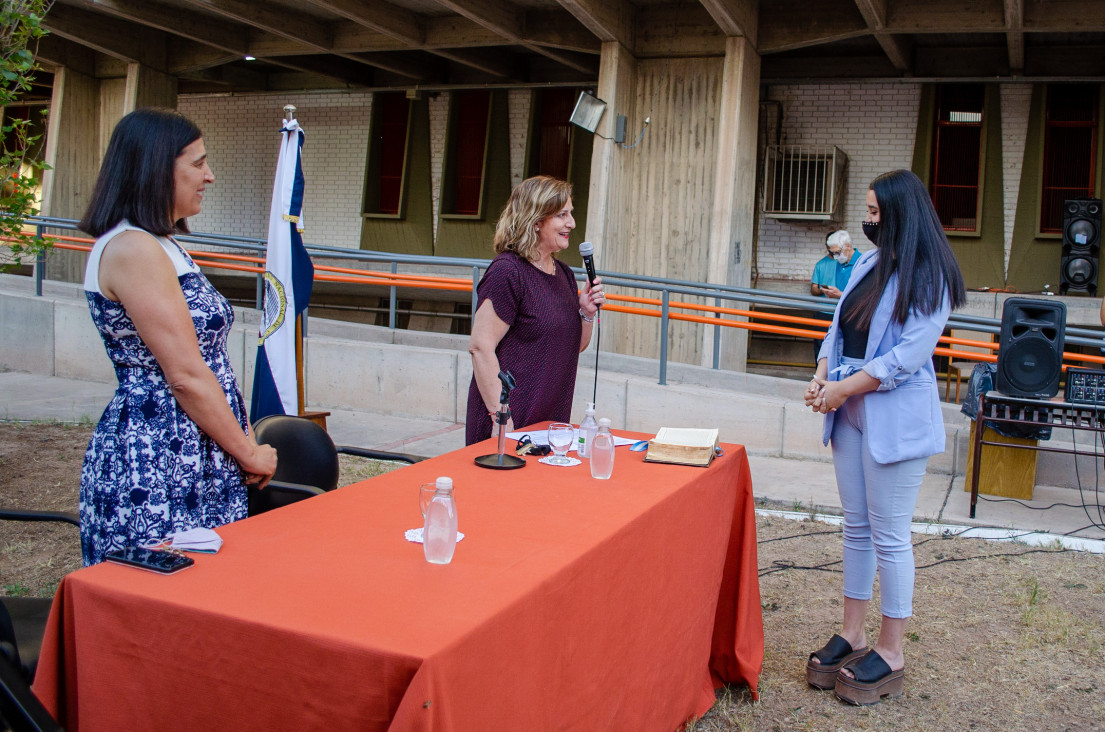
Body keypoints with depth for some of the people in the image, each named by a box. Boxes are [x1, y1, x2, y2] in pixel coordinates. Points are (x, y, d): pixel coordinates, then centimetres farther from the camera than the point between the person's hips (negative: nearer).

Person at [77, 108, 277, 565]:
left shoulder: (159, 246, 16)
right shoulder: (132, 251, -15)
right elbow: (187, 376, -17)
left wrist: (244, 444, 10)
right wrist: (248, 453, -7)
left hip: (194, 466, 10)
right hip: (155, 470, -9)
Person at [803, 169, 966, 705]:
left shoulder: (928, 278, -12)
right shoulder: (868, 263, 10)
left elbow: (907, 356, -18)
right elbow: (839, 327, 12)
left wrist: (842, 388, -16)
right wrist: (821, 376, -4)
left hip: (895, 419, -7)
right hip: (850, 413, 7)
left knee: (889, 535, 1)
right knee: (856, 527, 14)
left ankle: (891, 653, 14)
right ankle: (852, 634, 27)